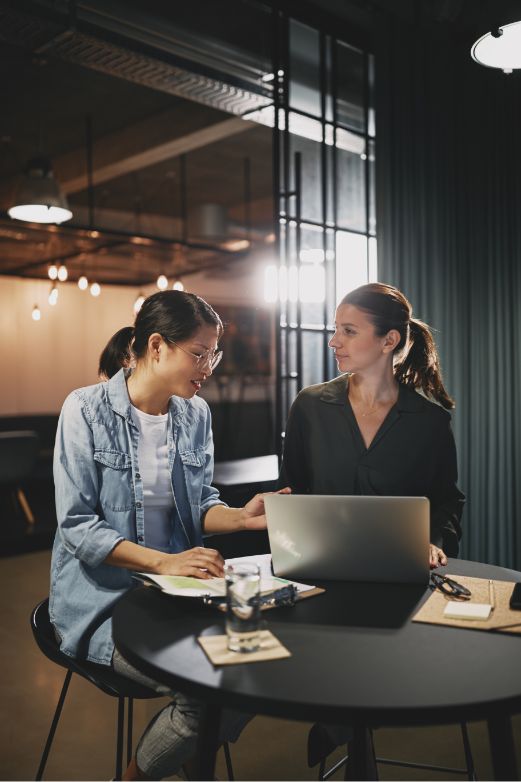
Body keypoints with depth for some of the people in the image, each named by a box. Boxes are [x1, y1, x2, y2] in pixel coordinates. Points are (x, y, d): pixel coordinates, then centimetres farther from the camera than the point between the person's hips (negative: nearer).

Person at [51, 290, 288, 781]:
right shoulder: (86, 409, -11)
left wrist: (241, 517, -12)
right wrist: (164, 561, -25)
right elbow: (77, 526, -15)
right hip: (102, 597, -5)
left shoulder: (196, 414, 5)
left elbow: (201, 505, 10)